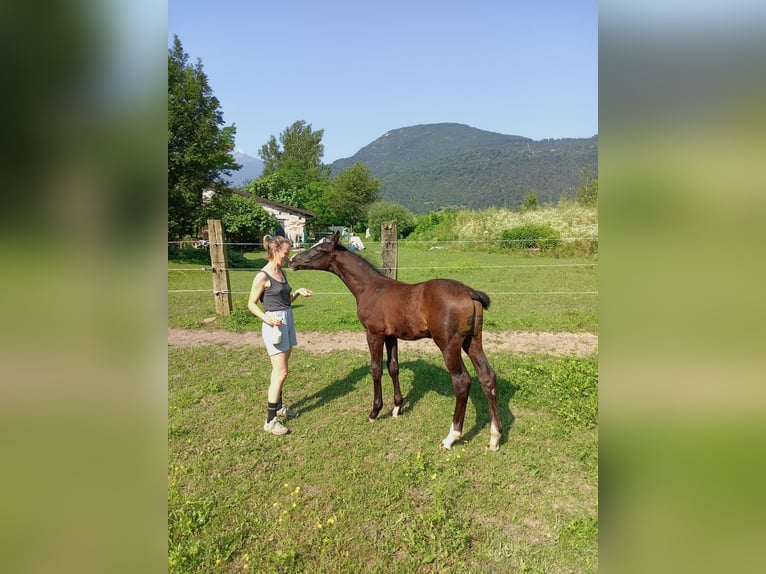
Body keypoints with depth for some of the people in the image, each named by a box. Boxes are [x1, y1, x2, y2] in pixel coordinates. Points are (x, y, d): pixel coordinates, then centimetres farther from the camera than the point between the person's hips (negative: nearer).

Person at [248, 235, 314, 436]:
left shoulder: (281, 273, 9)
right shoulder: (262, 276, -14)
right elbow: (251, 304, -9)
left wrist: (298, 292, 0)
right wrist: (266, 318, -24)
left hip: (288, 320, 8)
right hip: (275, 324, -8)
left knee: (279, 370, 19)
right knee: (281, 373, -8)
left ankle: (278, 406, 34)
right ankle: (270, 420, 2)